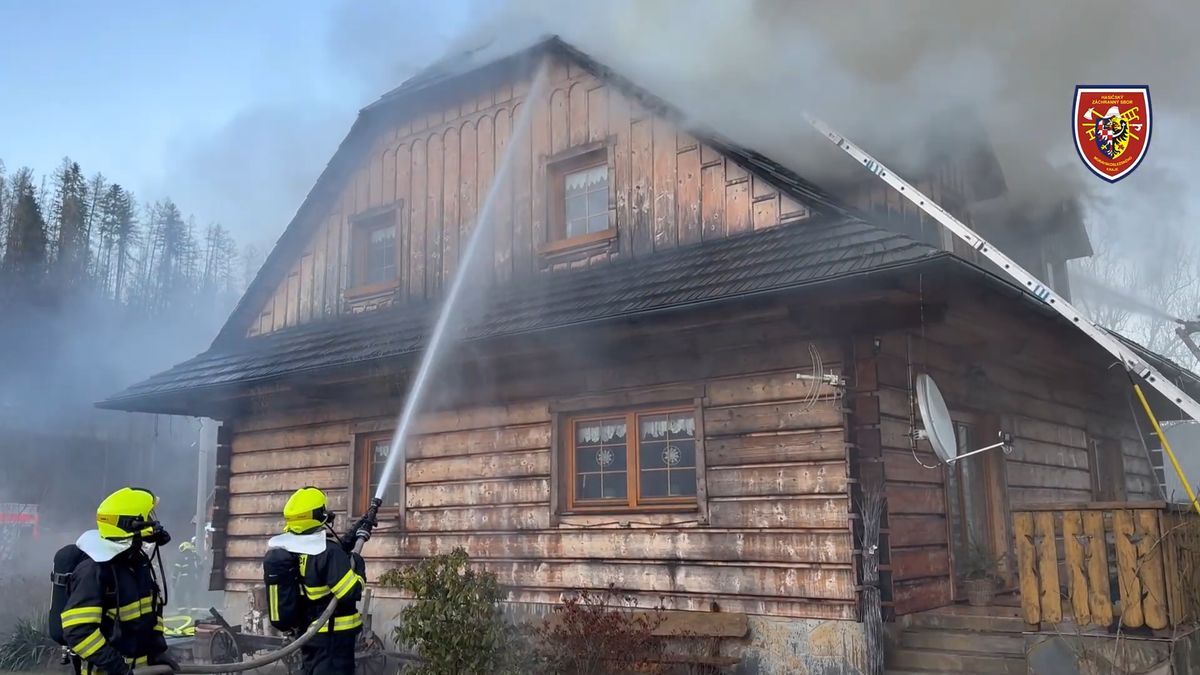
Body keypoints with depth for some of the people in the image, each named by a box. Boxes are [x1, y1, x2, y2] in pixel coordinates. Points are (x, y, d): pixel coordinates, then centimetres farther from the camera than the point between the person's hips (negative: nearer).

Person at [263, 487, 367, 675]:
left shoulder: (286, 549, 4)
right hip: (332, 636, -8)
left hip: (307, 632, 8)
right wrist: (358, 566, -8)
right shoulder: (328, 552, -24)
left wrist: (352, 538, 15)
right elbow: (351, 593, -24)